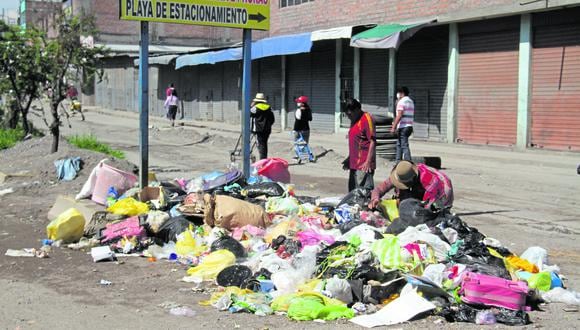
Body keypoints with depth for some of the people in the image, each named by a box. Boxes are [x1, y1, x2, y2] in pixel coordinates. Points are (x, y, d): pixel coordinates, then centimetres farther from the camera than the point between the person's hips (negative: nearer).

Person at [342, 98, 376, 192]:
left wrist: (368, 161, -22)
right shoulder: (354, 120, 16)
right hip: (354, 164, 10)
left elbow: (372, 142, -17)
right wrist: (349, 159, 24)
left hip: (364, 165, -10)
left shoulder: (367, 119, -12)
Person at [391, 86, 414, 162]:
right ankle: (398, 161, 21)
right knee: (399, 144, 18)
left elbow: (399, 116, -19)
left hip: (403, 127, -10)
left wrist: (393, 127, -18)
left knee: (404, 145, -10)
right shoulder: (411, 102, 18)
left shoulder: (401, 102, -11)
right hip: (409, 126, 10)